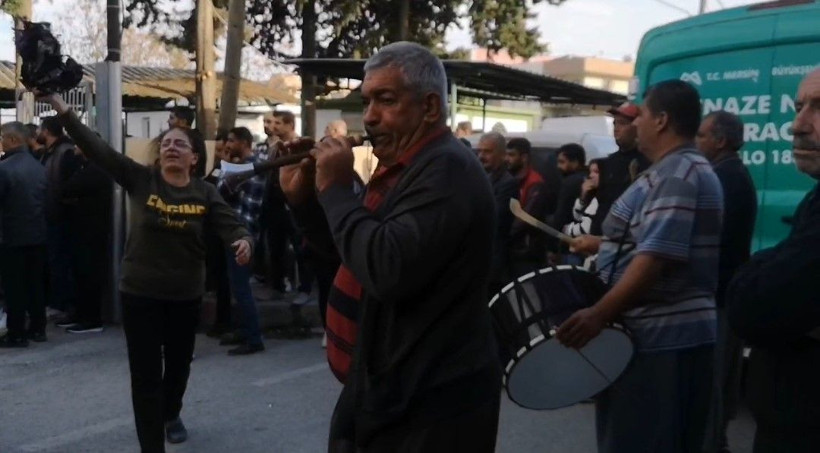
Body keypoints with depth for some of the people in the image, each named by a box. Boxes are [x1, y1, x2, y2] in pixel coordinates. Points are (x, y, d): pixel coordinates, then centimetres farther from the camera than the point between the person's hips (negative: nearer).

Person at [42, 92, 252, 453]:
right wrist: (60, 107, -21)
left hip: (186, 294, 2)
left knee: (179, 363, 22)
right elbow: (97, 148, -13)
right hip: (140, 292, -2)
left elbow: (231, 225, -16)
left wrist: (243, 241, -40)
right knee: (146, 374, 0)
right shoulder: (140, 179, -7)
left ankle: (171, 414, 52)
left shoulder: (205, 193, -5)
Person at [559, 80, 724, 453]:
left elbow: (657, 256, -27)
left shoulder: (676, 174, -17)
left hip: (660, 336, -11)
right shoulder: (681, 170, 17)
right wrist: (600, 244, 31)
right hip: (676, 333, 11)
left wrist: (599, 313, -31)